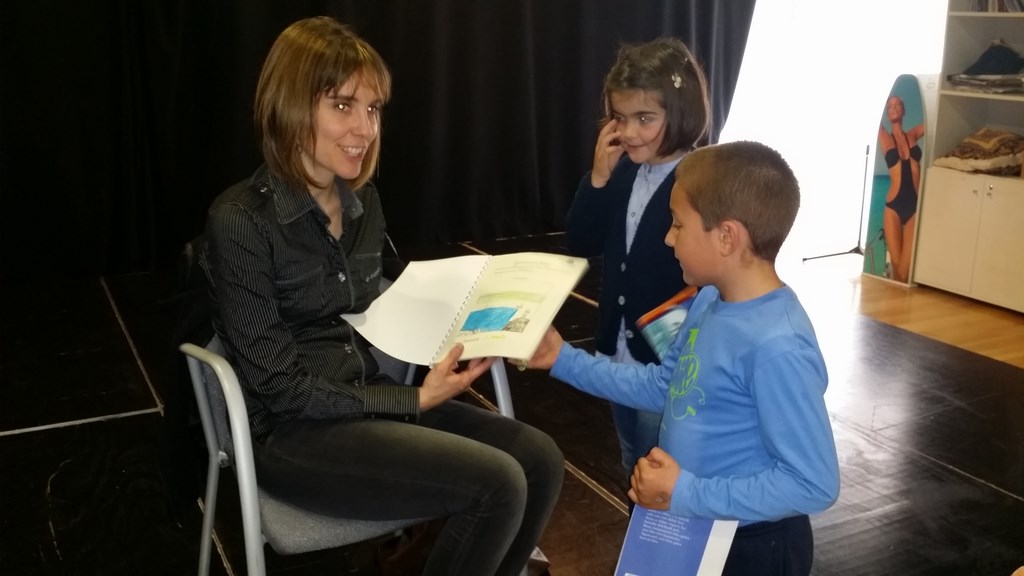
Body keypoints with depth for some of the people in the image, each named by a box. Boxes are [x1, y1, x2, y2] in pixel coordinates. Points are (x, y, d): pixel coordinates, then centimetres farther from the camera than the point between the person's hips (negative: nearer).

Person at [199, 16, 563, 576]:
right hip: (288, 433, -7)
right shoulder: (240, 220, -16)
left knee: (538, 459, -8)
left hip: (367, 400, 7)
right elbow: (279, 387, -17)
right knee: (496, 485, -21)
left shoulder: (363, 201, 7)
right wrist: (415, 400, -17)